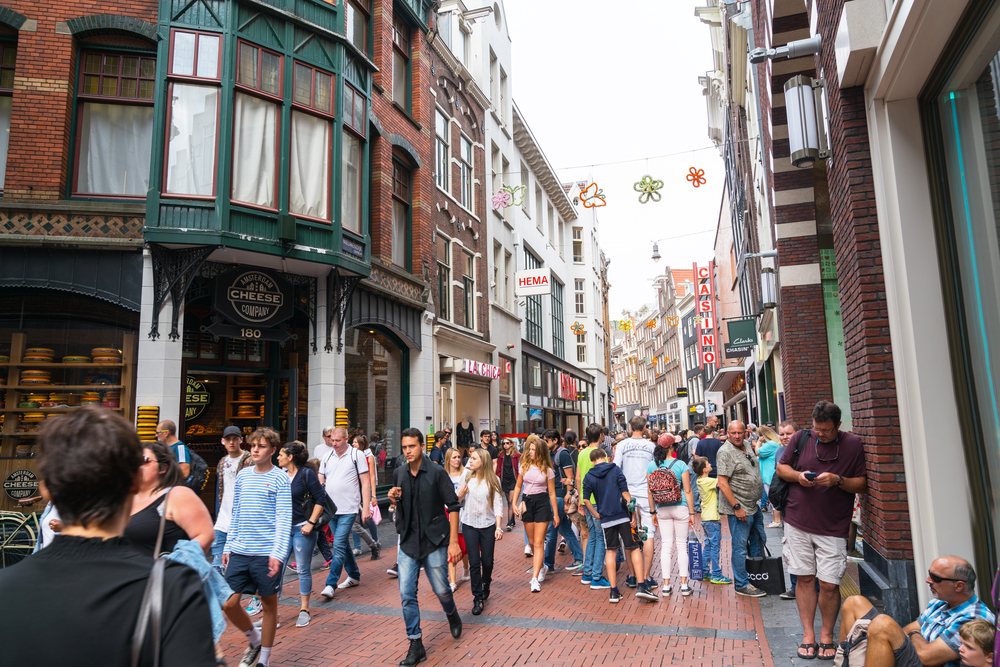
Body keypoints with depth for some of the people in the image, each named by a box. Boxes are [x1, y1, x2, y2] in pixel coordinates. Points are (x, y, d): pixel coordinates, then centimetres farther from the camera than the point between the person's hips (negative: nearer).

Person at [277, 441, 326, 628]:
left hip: (302, 530, -5)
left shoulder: (306, 474, -8)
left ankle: (304, 610, 18)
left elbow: (320, 499, -9)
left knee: (303, 569, 5)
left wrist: (311, 523, -14)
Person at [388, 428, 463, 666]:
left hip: (434, 541, -3)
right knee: (406, 594, 0)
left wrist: (453, 541, -13)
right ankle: (416, 645, 14)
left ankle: (452, 615, 42)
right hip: (408, 542, 4)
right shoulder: (398, 473, 2)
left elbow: (453, 507, -10)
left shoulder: (437, 473, -11)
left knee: (441, 590, 8)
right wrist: (394, 499, -8)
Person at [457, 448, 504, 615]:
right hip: (469, 526, 1)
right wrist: (460, 494, -11)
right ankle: (478, 598, 9)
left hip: (488, 525, -1)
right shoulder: (467, 479, 5)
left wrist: (498, 527, -10)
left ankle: (485, 588, 35)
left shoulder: (492, 481, -1)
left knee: (487, 561, 7)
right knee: (474, 562, -2)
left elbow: (498, 504, -3)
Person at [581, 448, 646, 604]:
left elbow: (586, 500, 0)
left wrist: (597, 515, 10)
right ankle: (641, 586, -1)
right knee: (634, 549, 7)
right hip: (623, 515, -2)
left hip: (606, 519, 2)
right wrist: (633, 515, -2)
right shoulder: (615, 470, 0)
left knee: (611, 551, 10)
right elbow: (625, 493, -5)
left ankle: (613, 591, 9)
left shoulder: (589, 476, 5)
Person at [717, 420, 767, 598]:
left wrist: (759, 501, 18)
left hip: (754, 506, 9)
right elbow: (722, 483, -21)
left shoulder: (747, 447, 9)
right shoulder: (725, 452, -17)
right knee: (740, 547, 0)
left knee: (759, 541, 19)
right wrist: (736, 507, -23)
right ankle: (742, 585, 12)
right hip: (739, 509, -9)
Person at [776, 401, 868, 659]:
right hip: (798, 522, 2)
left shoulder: (853, 444, 0)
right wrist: (798, 476, -8)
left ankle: (827, 635, 19)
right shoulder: (802, 438, 4)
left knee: (829, 584, -2)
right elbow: (781, 467, 12)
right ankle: (808, 634, 19)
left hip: (832, 528, -1)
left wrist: (838, 480, -16)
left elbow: (862, 484, 1)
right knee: (805, 578, 6)